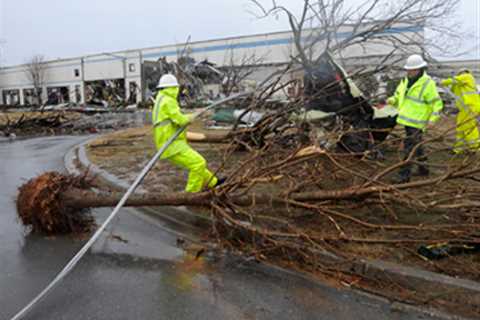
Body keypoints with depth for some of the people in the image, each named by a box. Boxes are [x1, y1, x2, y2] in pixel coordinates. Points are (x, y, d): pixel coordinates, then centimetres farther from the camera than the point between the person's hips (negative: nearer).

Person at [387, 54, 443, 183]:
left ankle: (405, 175, -5)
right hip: (407, 119, 8)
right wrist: (392, 100, -4)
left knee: (409, 146, -9)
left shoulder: (427, 84, -13)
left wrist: (432, 119, -23)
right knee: (416, 145, 19)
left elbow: (437, 103, -10)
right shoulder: (406, 81, 8)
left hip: (417, 122, -8)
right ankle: (423, 168, 35)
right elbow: (398, 96, 19)